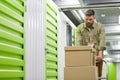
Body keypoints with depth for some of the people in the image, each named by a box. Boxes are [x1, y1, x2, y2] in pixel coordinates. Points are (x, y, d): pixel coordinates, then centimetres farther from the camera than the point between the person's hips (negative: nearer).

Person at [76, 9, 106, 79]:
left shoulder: (100, 27, -2)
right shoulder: (80, 28, 2)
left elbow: (102, 41, -12)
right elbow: (79, 42, -6)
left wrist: (100, 54, -24)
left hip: (97, 55, -1)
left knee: (97, 75, 0)